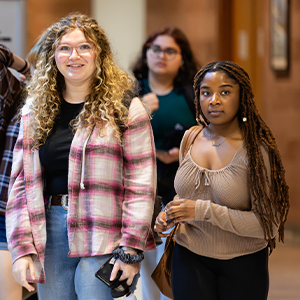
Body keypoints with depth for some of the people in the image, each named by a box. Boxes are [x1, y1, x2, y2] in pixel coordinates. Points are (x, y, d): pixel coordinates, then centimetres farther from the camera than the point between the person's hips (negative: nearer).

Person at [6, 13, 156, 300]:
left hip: (103, 235, -4)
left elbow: (141, 183, -6)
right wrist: (22, 248, 0)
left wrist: (131, 250, -12)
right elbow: (21, 181, 8)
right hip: (50, 233, 4)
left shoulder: (125, 108, -2)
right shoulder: (35, 110, 10)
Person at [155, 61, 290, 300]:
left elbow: (268, 225, -20)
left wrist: (205, 211, -25)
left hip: (242, 265, -4)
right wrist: (170, 215, -3)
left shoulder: (256, 150, -15)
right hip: (190, 260, 4)